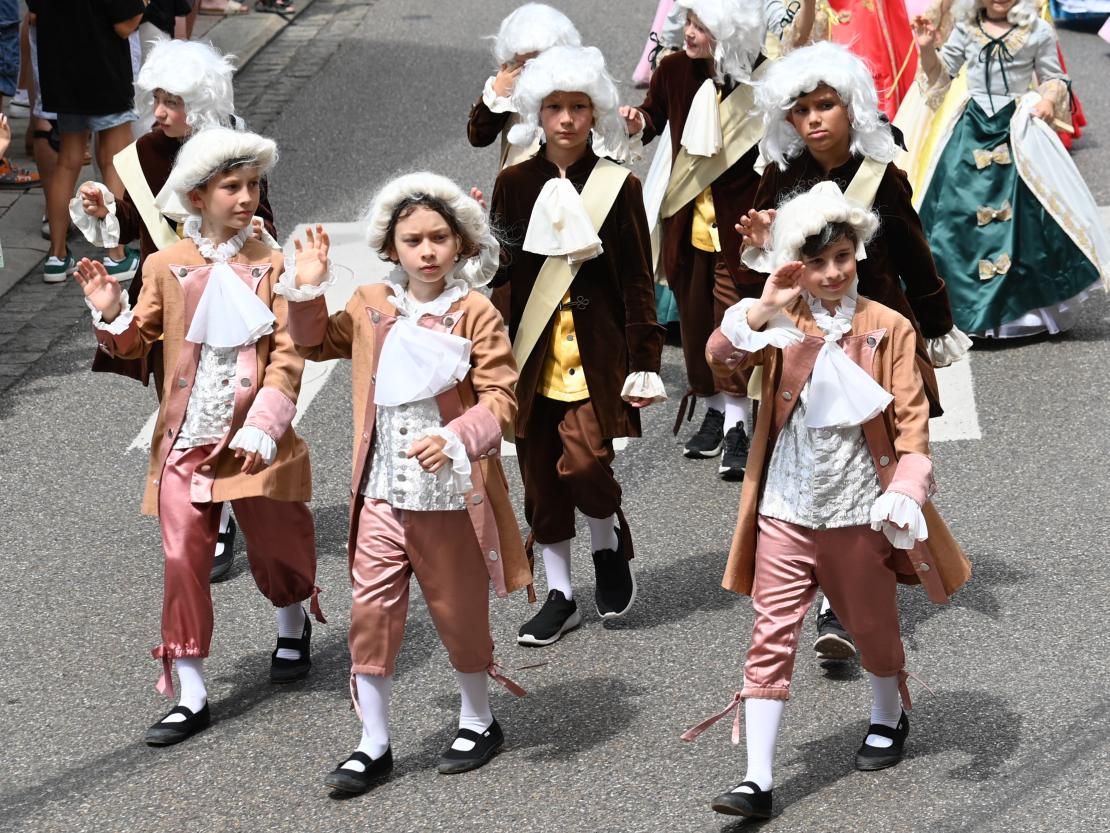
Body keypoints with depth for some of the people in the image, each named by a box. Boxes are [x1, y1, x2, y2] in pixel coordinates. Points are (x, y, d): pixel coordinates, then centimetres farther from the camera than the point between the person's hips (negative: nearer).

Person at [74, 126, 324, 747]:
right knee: (184, 561, -2)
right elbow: (138, 341, 11)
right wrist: (112, 313, -11)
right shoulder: (167, 266, 3)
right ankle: (192, 695, 5)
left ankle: (293, 629, 45)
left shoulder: (270, 266, -4)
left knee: (275, 550, 12)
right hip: (186, 443, 2)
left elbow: (287, 357, -9)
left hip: (254, 443, -1)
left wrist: (262, 428, -19)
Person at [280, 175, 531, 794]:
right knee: (372, 612, 2)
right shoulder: (371, 307, 5)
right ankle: (374, 746, 12)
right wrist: (309, 290, 8)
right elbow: (318, 342, 24)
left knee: (459, 613, 11)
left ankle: (479, 721, 33)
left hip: (451, 494, -4)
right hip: (382, 493, 4)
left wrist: (455, 438, -31)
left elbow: (501, 400, -15)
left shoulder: (476, 315, -11)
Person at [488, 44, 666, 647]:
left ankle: (610, 550, 14)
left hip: (596, 353, -3)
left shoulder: (618, 186, -2)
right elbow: (497, 269, 8)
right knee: (541, 474, 7)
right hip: (533, 354, 3)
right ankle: (560, 595, 21)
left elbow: (637, 281, 0)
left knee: (583, 462, -17)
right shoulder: (514, 184, 4)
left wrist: (644, 360, -5)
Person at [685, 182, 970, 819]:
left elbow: (913, 421, -6)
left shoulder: (889, 329, -5)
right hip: (785, 511, 1)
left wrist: (905, 493, -18)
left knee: (873, 627, 17)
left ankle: (889, 717, 46)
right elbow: (720, 355, -16)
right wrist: (763, 309, -28)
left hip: (860, 514, -1)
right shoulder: (783, 324, 0)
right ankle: (759, 780, -4)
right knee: (772, 636, -3)